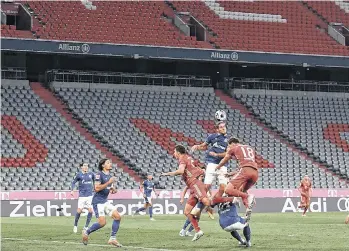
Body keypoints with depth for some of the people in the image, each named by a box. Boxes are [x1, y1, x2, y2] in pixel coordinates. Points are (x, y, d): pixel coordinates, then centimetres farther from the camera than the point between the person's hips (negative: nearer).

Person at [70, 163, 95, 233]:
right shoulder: (79, 175, -2)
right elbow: (73, 182, 6)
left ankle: (86, 226, 6)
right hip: (82, 195, -3)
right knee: (79, 211, -9)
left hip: (90, 195, 3)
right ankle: (75, 226, 13)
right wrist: (72, 190, -7)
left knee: (90, 211, -7)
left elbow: (94, 181, 22)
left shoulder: (91, 174, 6)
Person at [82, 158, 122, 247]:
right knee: (102, 222, -15)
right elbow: (97, 188, -22)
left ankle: (112, 239, 1)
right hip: (98, 201, -8)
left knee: (117, 217, -4)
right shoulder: (99, 174, -11)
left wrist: (114, 190, 1)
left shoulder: (109, 176, 13)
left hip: (105, 201, 8)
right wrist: (109, 182, -22)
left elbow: (111, 189, 25)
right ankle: (86, 232, 8)